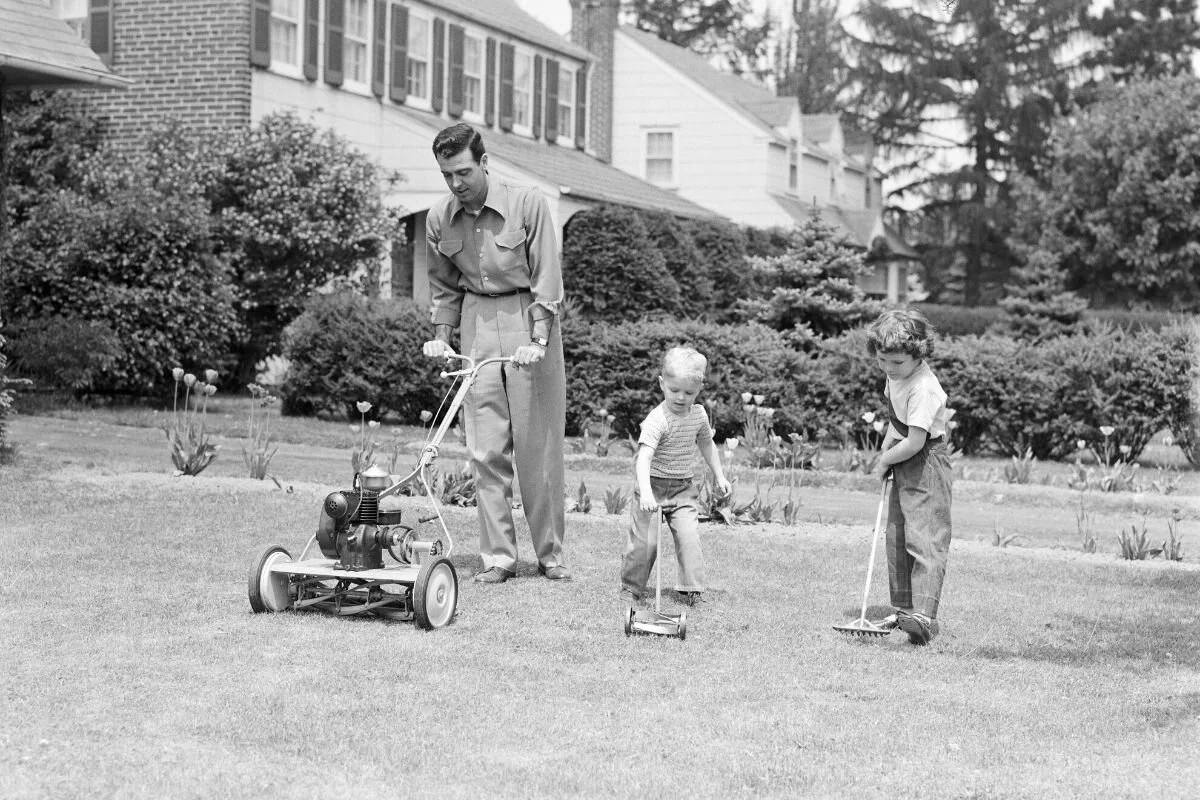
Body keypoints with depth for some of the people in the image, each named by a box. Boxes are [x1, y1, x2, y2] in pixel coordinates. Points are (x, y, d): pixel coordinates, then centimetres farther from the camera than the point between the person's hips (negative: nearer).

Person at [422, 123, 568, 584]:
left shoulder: (527, 204, -12)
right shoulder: (439, 220, 1)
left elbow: (547, 279, -10)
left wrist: (537, 341, -18)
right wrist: (441, 338, 3)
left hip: (529, 318, -3)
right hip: (476, 324, 3)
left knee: (539, 446, 0)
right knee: (486, 450, -1)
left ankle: (550, 554, 11)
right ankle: (498, 558, 4)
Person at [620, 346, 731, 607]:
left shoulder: (699, 415, 0)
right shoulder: (657, 420, -22)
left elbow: (706, 444, 21)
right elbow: (644, 458, -33)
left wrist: (719, 475, 22)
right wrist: (645, 491, -46)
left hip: (684, 488, 4)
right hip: (654, 486, -4)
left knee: (689, 537, -11)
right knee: (644, 541, -3)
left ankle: (691, 588, -1)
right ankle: (631, 587, 15)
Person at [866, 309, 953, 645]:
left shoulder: (923, 389, -26)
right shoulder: (896, 376, 4)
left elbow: (914, 443, -26)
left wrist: (886, 459, -10)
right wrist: (886, 447, 6)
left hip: (927, 468, -10)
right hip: (902, 466, 10)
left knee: (924, 539, -16)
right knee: (896, 538, 13)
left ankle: (923, 614, -25)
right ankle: (904, 608, 22)